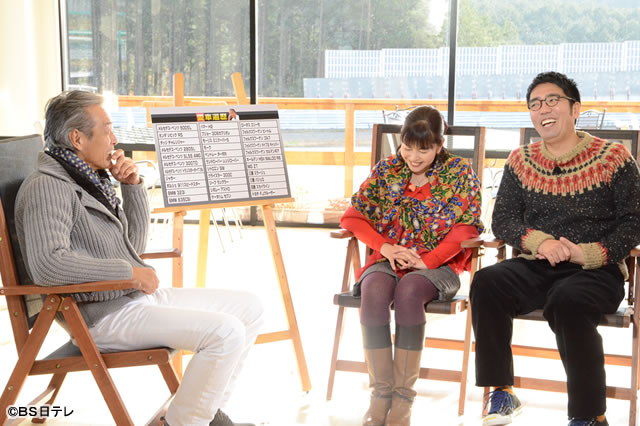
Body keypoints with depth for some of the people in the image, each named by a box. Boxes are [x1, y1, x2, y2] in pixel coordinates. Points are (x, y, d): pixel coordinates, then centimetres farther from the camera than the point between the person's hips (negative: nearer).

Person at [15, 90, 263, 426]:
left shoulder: (90, 179, 15)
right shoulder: (47, 187, -14)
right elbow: (48, 264, -30)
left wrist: (133, 186, 6)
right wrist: (129, 271, -21)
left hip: (139, 298, 10)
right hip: (104, 314, -10)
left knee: (248, 307, 8)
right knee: (226, 332, -23)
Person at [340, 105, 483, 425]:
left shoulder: (460, 173, 4)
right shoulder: (386, 170, 11)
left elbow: (466, 228, -4)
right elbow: (351, 216, 8)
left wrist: (427, 261, -16)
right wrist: (384, 246, -9)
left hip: (437, 264, -2)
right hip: (388, 261, 2)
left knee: (409, 290, -37)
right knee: (374, 289, -34)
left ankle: (403, 399, -29)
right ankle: (381, 394, -27)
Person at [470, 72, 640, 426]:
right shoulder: (521, 160, 10)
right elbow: (502, 220, 7)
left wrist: (589, 254, -18)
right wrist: (539, 241, -14)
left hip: (596, 273, -4)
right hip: (536, 268, 4)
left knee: (567, 301, -36)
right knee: (486, 283, -25)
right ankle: (501, 393, -11)